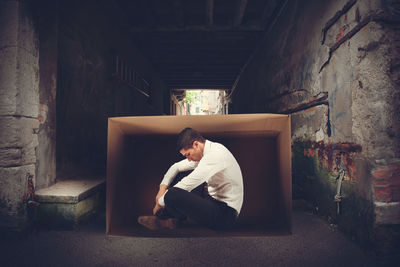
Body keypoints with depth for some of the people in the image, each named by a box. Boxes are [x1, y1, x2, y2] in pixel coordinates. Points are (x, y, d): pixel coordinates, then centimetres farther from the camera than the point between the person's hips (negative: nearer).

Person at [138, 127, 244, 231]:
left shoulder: (214, 155, -24)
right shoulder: (207, 151, 6)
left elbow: (187, 184, -25)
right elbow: (176, 167, 15)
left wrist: (160, 202, -12)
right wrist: (163, 187, 0)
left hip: (226, 215, -10)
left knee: (173, 194, -27)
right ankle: (162, 218, 6)